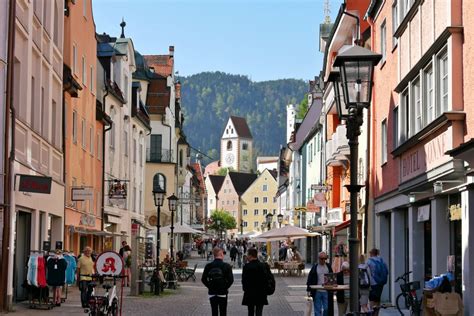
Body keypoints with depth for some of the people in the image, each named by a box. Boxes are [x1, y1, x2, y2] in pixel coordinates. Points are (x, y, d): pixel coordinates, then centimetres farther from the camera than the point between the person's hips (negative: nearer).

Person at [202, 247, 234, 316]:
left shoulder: (208, 266, -2)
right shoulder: (226, 266, -9)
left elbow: (203, 279, -3)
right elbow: (231, 279, -12)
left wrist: (210, 286, 6)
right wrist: (225, 287, 2)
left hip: (212, 293, 2)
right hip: (223, 293, -2)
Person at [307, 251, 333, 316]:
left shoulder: (328, 267, 8)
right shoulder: (315, 267, 0)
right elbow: (310, 279, 1)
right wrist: (309, 290, -4)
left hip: (326, 291, 2)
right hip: (317, 292, -2)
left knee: (327, 309, 1)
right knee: (317, 309, 3)